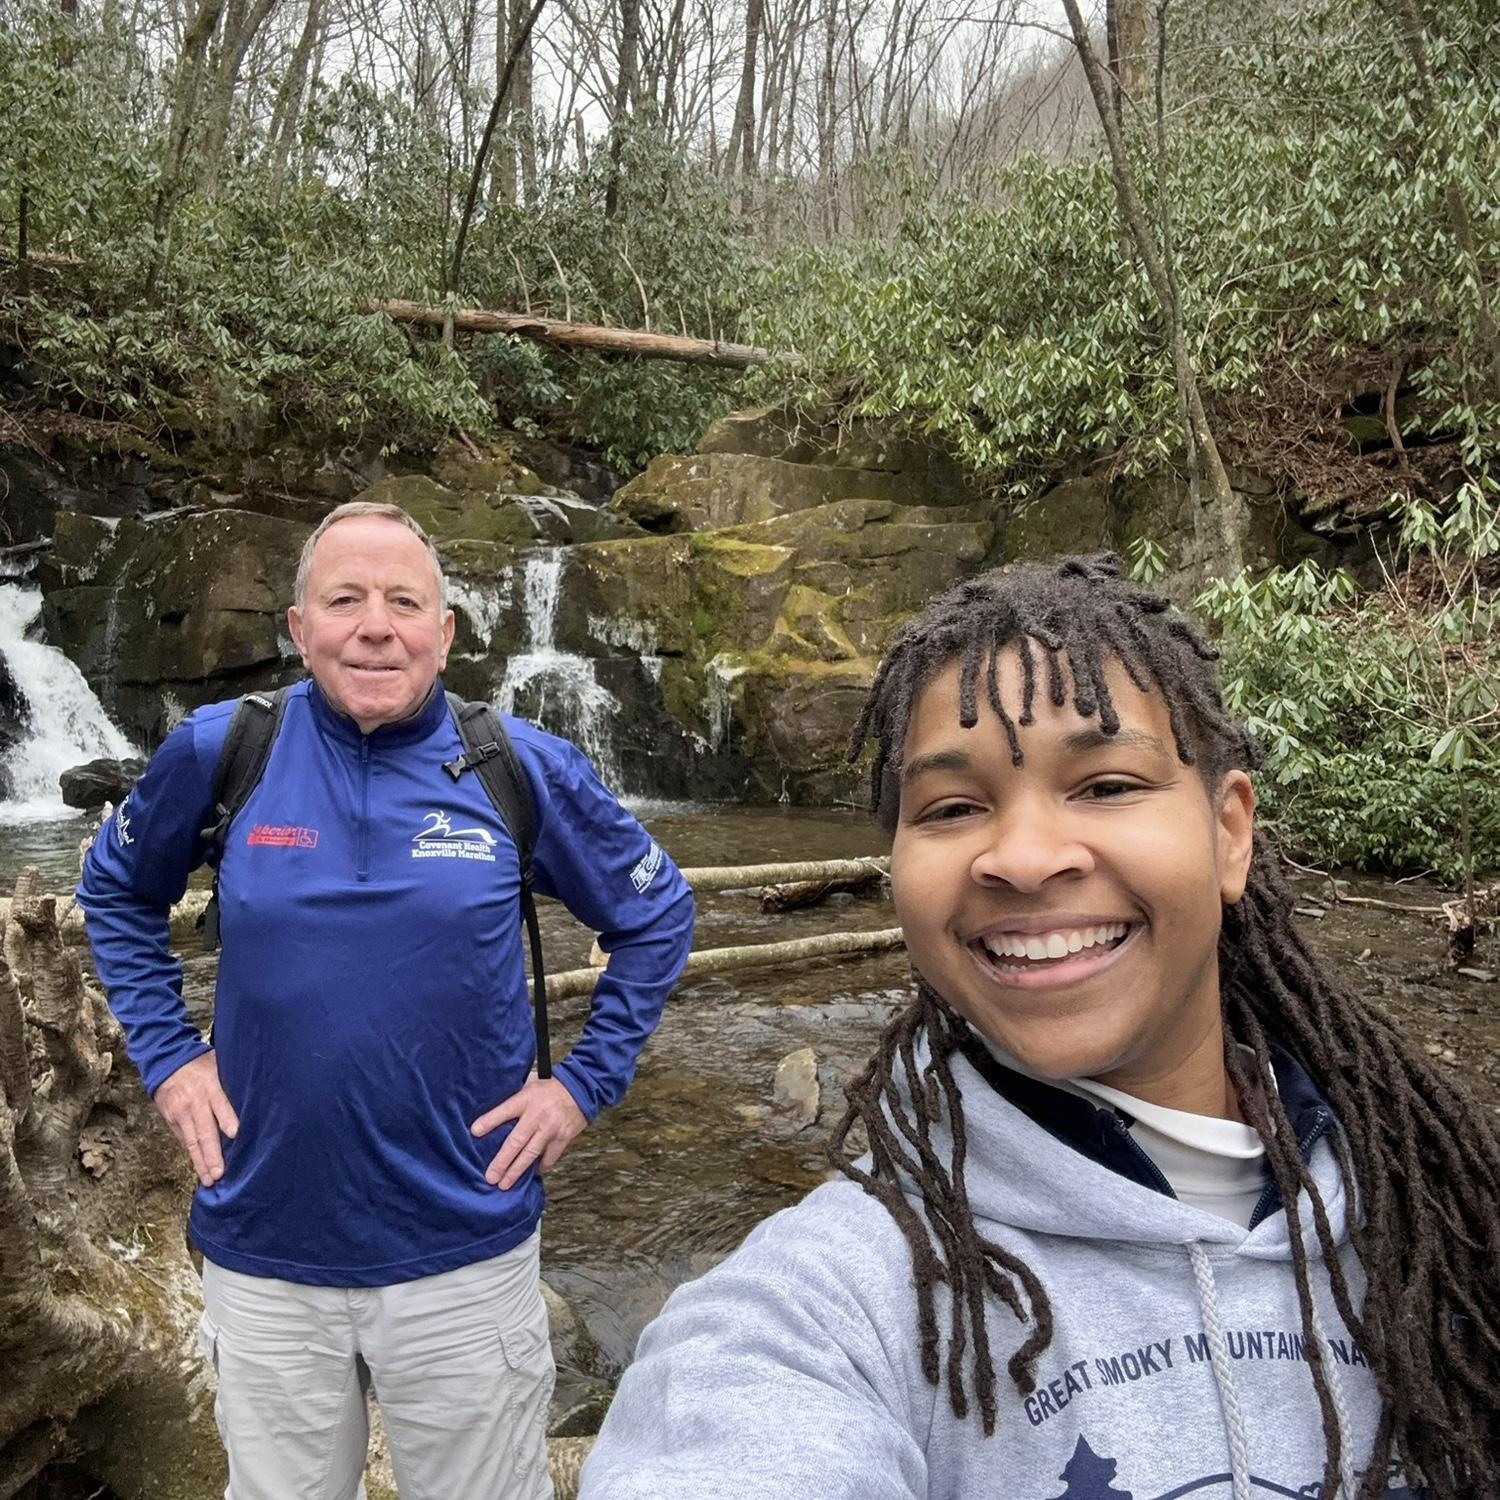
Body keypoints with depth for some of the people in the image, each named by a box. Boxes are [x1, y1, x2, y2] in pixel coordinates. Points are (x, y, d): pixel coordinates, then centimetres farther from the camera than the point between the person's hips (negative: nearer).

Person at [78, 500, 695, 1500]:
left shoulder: (525, 769, -9)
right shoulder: (219, 752, -6)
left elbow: (655, 916, 4)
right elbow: (117, 893, 12)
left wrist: (587, 1082, -2)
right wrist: (165, 1053, 3)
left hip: (463, 1256, -1)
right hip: (262, 1257, 2)